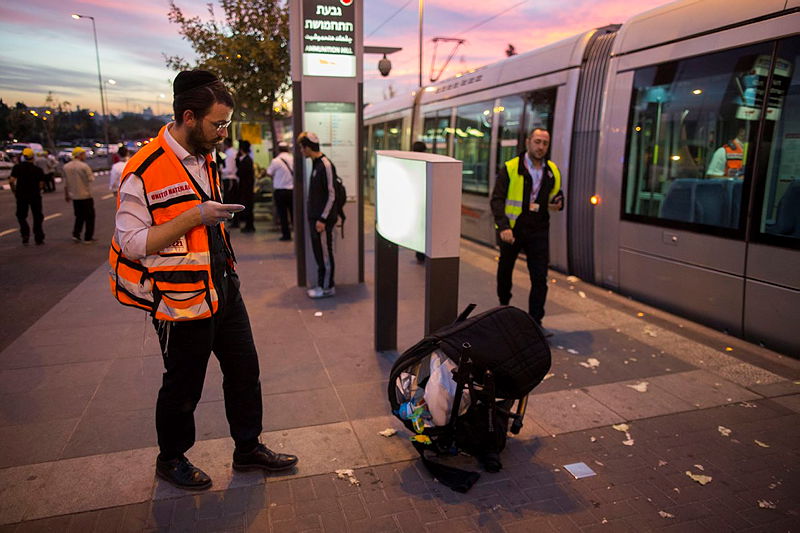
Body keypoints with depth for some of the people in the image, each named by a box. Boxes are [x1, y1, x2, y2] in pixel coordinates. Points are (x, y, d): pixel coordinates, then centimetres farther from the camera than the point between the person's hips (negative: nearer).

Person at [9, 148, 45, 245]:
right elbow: (41, 184, -8)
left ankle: (25, 235, -3)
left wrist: (14, 191, 3)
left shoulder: (17, 167, -4)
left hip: (21, 196, 0)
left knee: (21, 216, 14)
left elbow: (11, 181, -11)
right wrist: (37, 191, 10)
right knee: (37, 217, 10)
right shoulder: (38, 169, -3)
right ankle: (39, 238, 11)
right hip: (35, 196, 0)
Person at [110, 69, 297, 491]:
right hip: (182, 299, -8)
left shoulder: (204, 158, 9)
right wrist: (195, 216, -27)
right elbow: (131, 243, -22)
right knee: (183, 387, 10)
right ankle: (171, 459, 35)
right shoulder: (145, 171, -19)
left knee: (244, 370, 14)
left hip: (223, 288, 8)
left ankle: (248, 448, 32)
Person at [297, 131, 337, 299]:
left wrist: (322, 219, -18)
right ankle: (321, 284, 24)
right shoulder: (316, 163, 11)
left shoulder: (326, 165, -16)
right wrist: (313, 216, 17)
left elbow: (331, 195, -18)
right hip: (315, 217, 9)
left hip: (323, 219, -9)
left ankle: (328, 287, 12)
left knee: (325, 254, 1)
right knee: (318, 253, 14)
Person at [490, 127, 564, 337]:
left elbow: (557, 195, 21)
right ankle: (504, 307, 43)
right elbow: (497, 199, -10)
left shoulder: (553, 171, 7)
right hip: (511, 229, -2)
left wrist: (558, 204, -5)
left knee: (540, 278, -4)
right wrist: (503, 226, -23)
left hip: (538, 231, 2)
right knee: (505, 272, 17)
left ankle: (535, 322, 5)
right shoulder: (510, 168, -7)